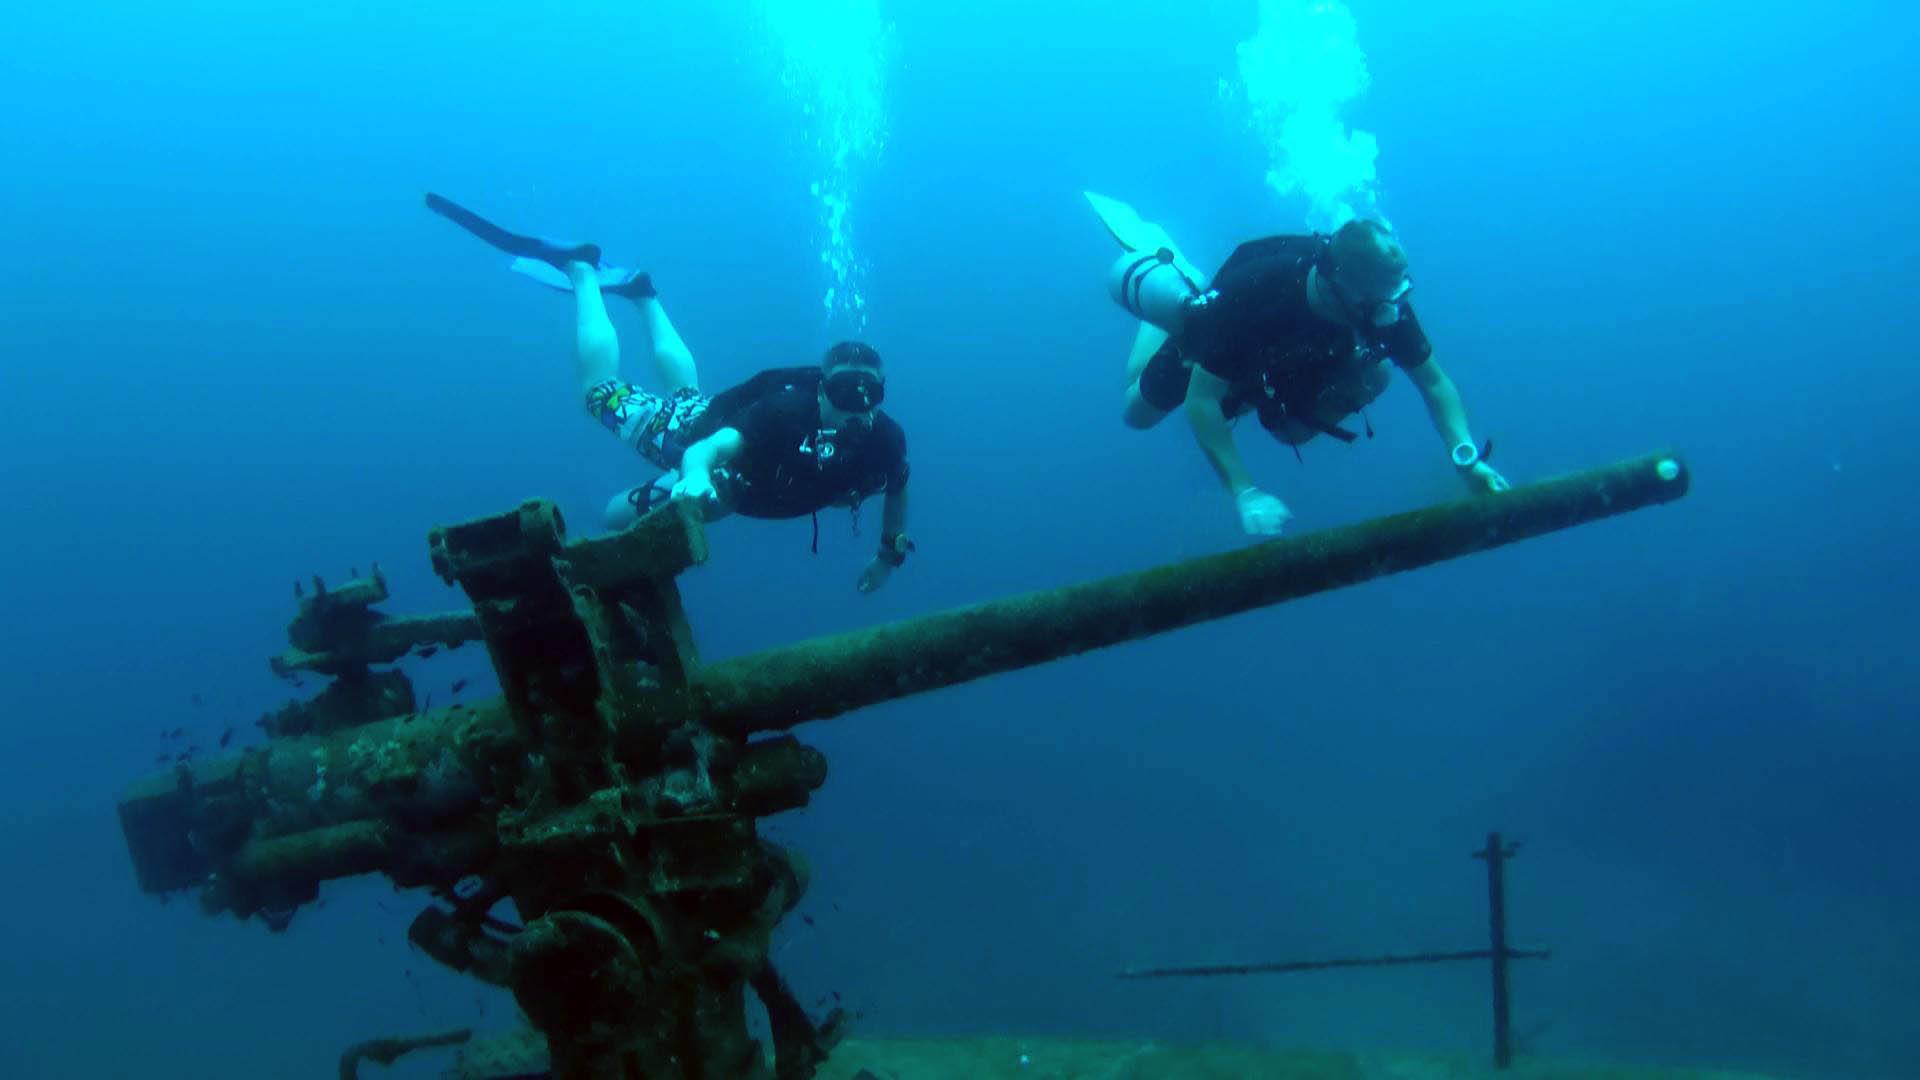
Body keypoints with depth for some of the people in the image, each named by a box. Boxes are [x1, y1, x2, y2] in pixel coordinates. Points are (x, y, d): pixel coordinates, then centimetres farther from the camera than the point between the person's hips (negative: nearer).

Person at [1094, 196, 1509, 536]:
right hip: (1208, 336, -3)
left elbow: (1434, 380, -23)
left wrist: (1466, 457, -39)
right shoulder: (1252, 294, -49)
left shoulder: (1383, 303, -35)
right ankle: (1151, 264, 30)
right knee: (1138, 413, 15)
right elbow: (1201, 403, -46)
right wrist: (1244, 493, -53)